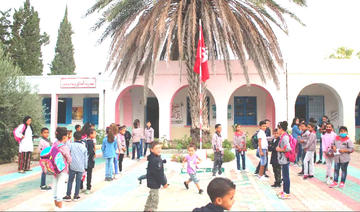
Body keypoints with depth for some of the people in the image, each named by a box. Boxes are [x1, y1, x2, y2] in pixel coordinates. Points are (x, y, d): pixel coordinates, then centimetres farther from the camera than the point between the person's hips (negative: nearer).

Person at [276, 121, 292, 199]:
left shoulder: (284, 137, -20)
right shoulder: (283, 136, 11)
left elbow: (288, 148, -28)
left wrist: (280, 149, -16)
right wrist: (278, 148, 8)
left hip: (285, 160, -10)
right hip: (283, 160, 10)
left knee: (286, 176, -2)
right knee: (284, 176, 18)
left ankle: (287, 194, 6)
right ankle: (284, 191, 29)